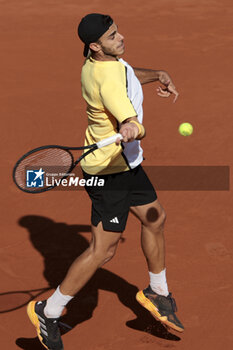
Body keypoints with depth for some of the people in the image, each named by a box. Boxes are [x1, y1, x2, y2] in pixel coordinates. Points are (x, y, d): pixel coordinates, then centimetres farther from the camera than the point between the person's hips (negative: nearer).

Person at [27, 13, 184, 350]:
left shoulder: (98, 60, 0)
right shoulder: (108, 79, -30)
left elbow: (129, 74, 22)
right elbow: (136, 127, -38)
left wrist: (159, 75, 8)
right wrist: (131, 129, -59)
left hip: (126, 162, 10)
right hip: (110, 170, -10)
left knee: (155, 218, 23)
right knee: (103, 249, -7)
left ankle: (157, 293, 42)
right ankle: (48, 312, 6)